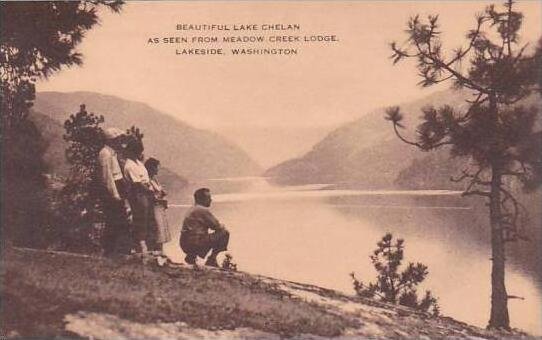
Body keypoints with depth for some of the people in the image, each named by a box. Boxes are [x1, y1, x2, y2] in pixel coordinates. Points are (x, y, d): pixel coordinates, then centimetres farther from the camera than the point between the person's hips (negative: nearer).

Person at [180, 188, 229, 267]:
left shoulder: (191, 209, 20)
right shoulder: (203, 210, -10)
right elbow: (217, 226, -7)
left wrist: (221, 227, 19)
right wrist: (223, 227, 15)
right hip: (195, 243, -10)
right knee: (224, 234, -2)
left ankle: (191, 257, 20)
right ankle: (211, 259, 0)